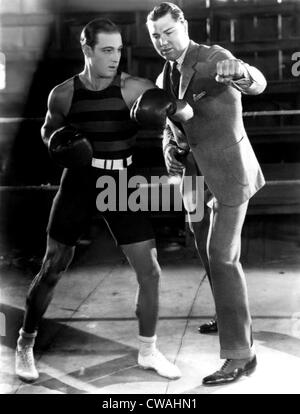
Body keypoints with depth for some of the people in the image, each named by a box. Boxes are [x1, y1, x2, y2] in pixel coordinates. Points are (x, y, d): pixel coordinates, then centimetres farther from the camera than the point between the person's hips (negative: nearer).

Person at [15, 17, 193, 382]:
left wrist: (173, 109, -42)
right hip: (79, 182, 0)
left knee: (149, 271, -2)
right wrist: (58, 146, -11)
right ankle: (25, 344, 23)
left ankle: (148, 352, 18)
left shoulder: (133, 88, -11)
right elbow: (48, 130, 13)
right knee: (52, 268, 2)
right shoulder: (63, 94, -5)